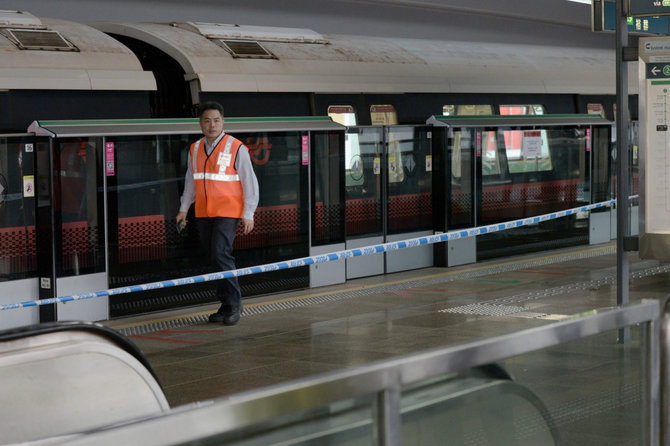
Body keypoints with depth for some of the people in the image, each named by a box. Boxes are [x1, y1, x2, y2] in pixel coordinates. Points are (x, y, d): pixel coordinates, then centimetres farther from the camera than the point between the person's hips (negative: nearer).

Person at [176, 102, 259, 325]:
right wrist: (184, 209, 16)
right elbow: (191, 181, 20)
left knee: (220, 255, -16)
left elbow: (250, 182, -4)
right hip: (203, 214, 5)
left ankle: (233, 304, -4)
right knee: (214, 258, 6)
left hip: (228, 212, -5)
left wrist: (248, 215, -7)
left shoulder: (236, 148, -6)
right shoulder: (195, 149, 9)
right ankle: (228, 304, 15)